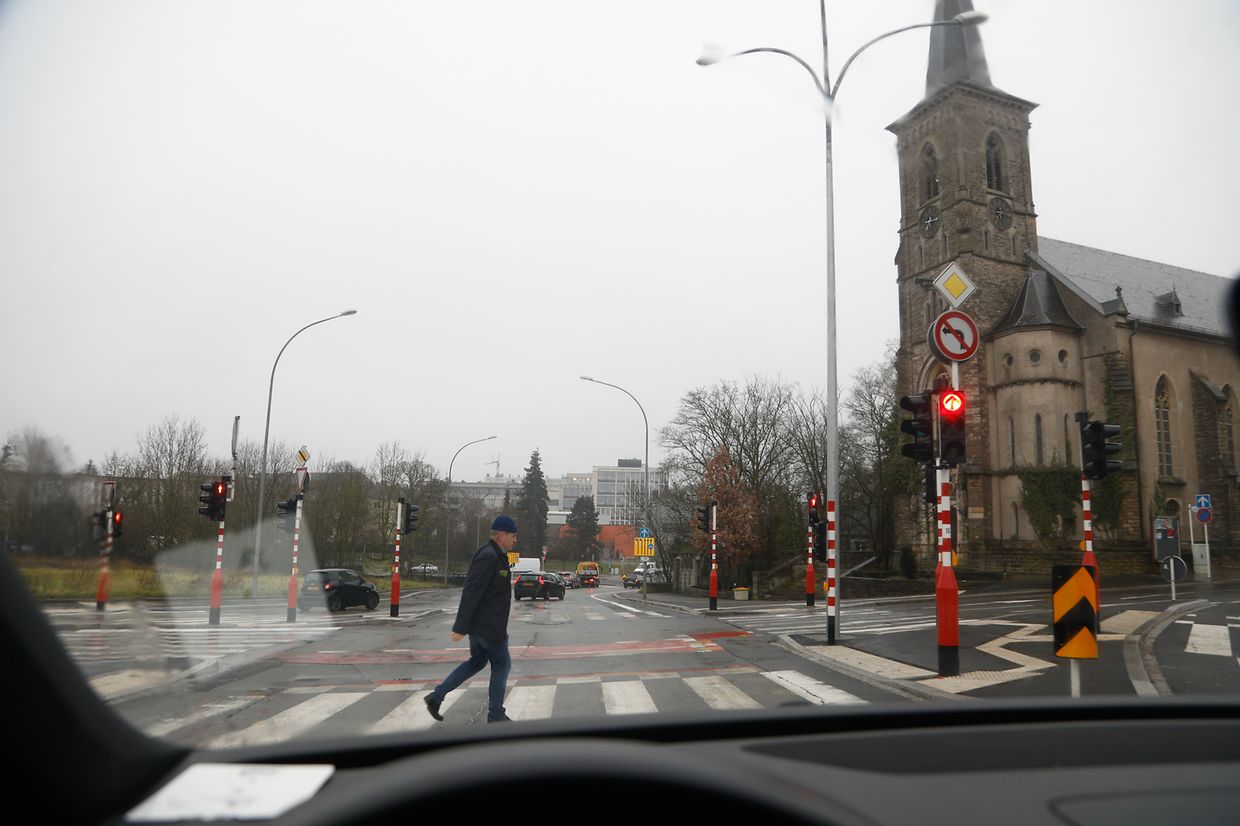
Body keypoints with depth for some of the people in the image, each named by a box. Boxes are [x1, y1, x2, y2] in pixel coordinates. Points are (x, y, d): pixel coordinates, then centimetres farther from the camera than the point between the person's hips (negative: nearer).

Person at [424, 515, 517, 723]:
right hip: (488, 625, -10)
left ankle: (437, 696, 19)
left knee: (477, 661, 19)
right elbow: (471, 593, -26)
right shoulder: (489, 557, -21)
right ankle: (495, 714, 13)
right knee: (502, 664, 3)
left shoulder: (494, 555, 12)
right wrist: (460, 627, -26)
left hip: (480, 624, 10)